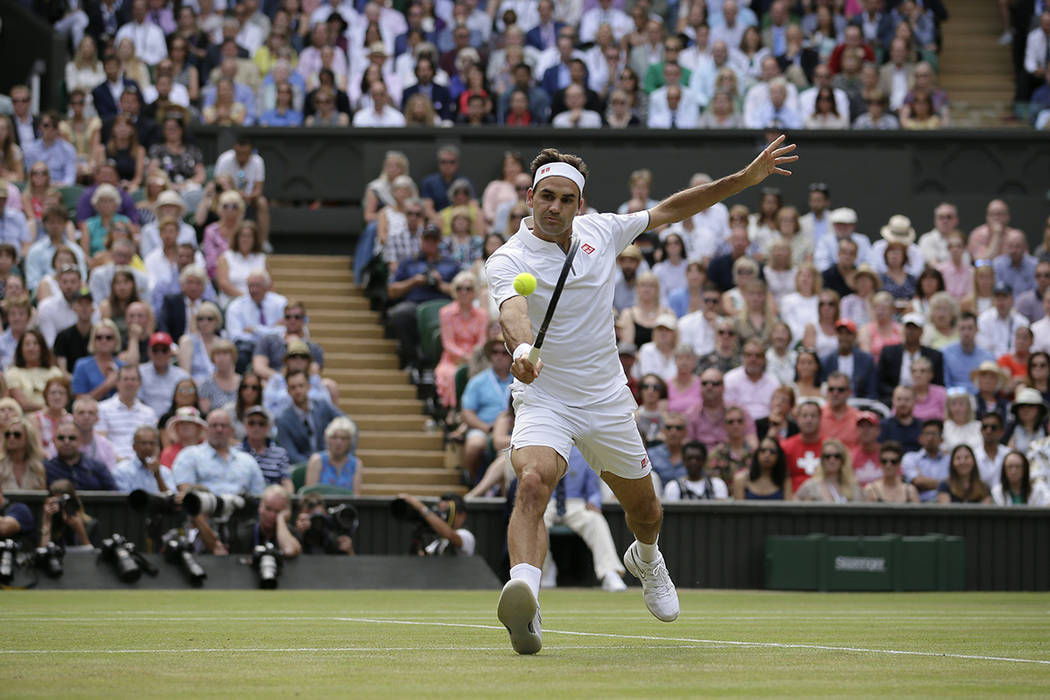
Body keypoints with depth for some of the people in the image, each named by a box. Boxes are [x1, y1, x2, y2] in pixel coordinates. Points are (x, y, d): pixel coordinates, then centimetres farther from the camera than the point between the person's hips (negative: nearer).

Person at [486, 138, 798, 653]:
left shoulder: (599, 231, -1)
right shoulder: (508, 260, -16)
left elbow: (669, 210, 10)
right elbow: (512, 310, -37)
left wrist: (746, 179, 6)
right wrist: (522, 349, -60)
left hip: (607, 399, 5)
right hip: (544, 399, -5)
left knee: (643, 508, 19)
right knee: (532, 482, -34)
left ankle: (646, 558, 56)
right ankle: (524, 598, -51)